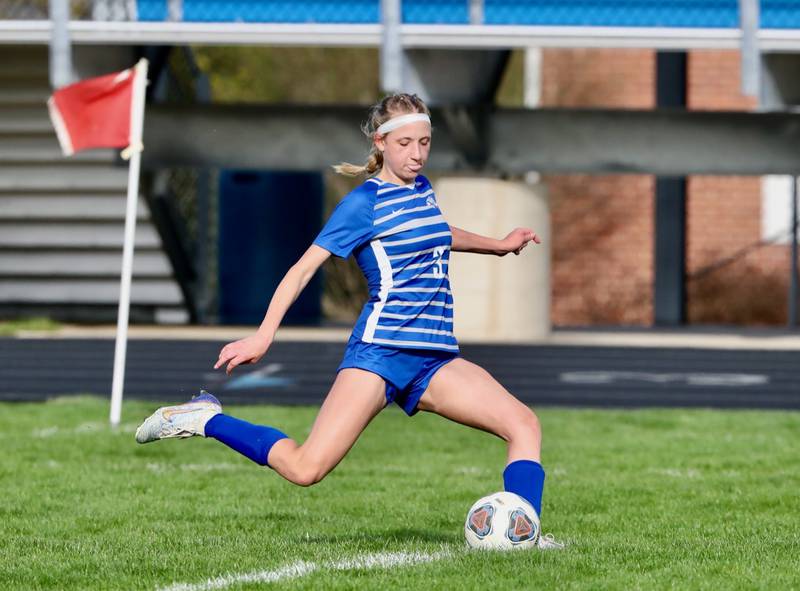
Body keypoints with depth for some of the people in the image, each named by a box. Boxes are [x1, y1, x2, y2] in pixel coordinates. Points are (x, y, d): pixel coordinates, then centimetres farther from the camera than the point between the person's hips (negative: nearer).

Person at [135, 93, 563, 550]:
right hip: (379, 352, -7)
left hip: (435, 359, 7)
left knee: (524, 424, -12)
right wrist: (265, 334, -15)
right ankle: (205, 419, 1)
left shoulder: (422, 188, 17)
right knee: (306, 469, -17)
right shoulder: (365, 202, -4)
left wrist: (498, 246, 46)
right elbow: (306, 265, -8)